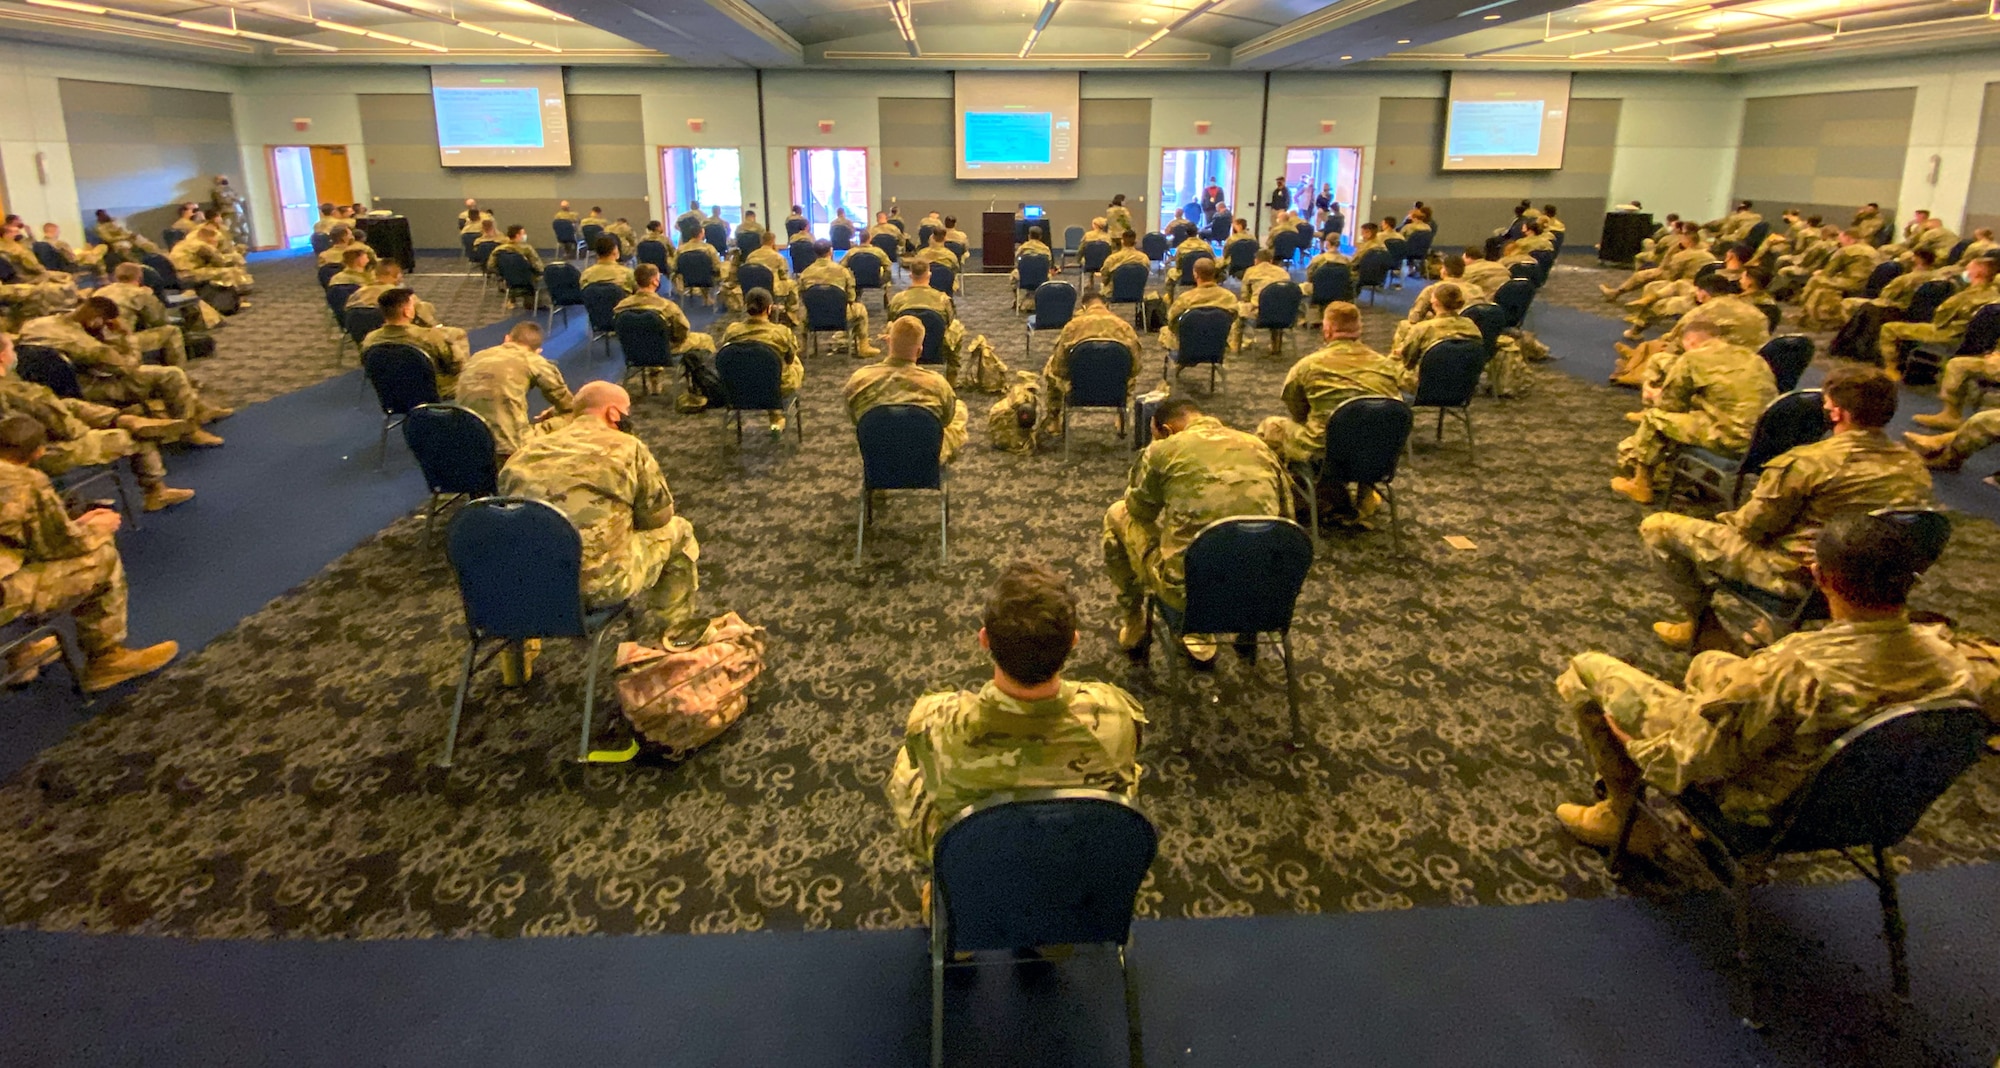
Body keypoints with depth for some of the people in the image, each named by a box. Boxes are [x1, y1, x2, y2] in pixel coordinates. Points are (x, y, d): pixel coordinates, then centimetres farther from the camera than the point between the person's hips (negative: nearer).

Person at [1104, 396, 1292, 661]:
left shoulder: (1162, 450, -4)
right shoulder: (1261, 447, 9)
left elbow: (1140, 510, 11)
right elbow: (1286, 520, 16)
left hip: (1186, 590, -4)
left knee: (1117, 515, 20)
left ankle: (1132, 626, 35)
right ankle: (1200, 633, 37)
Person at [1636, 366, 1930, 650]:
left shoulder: (1806, 462, -24)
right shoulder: (1915, 468, -5)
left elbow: (1751, 526, -15)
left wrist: (1727, 518, 7)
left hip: (1793, 576, -7)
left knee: (1657, 526, 1)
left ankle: (1701, 623, 17)